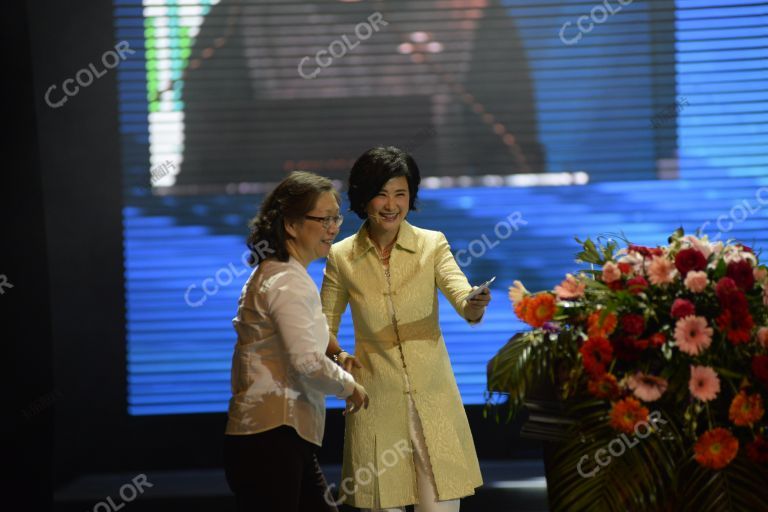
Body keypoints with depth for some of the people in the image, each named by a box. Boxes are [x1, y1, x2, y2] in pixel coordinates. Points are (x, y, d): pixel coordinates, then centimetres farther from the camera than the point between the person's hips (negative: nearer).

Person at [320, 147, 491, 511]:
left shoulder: (432, 245, 0)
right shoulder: (341, 257, 2)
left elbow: (464, 303, -14)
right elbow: (324, 328, 9)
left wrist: (476, 306, -37)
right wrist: (338, 355, -12)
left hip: (432, 399, 0)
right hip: (377, 402, 0)